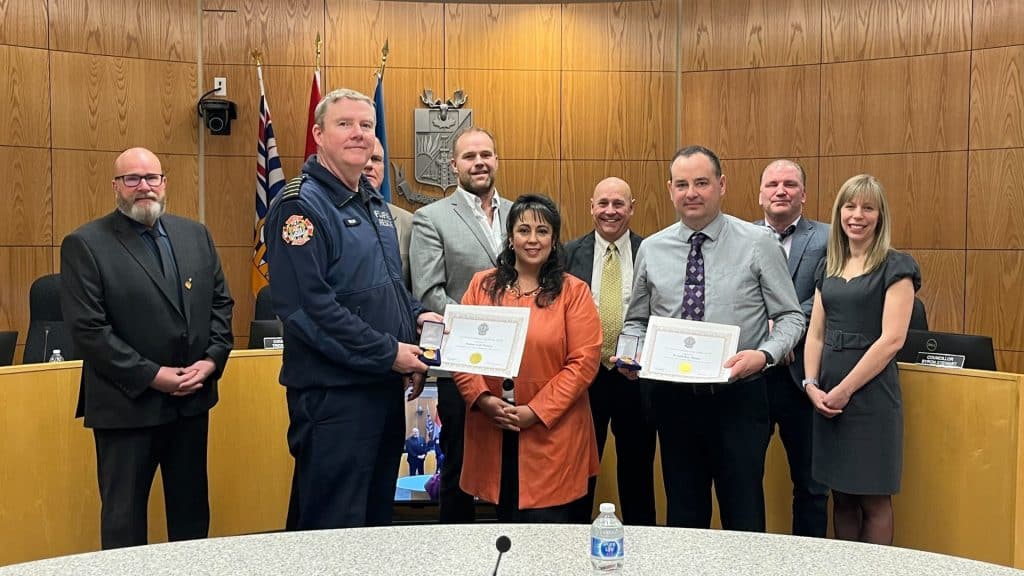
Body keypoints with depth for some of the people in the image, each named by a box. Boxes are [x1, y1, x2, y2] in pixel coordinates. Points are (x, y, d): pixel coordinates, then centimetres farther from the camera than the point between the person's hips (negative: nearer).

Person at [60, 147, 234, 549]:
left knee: (192, 507, 17)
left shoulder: (196, 235, 8)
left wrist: (213, 359, -5)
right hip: (127, 404, -5)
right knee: (123, 515, 9)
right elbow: (88, 329, -14)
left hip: (193, 399, 5)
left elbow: (221, 302, 10)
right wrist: (151, 376, -16)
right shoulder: (85, 244, -8)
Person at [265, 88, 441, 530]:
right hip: (333, 391, -8)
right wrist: (389, 353, -19)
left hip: (386, 386, 9)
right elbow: (309, 307, -23)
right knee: (334, 528, 2)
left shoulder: (374, 204, 14)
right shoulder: (301, 206, -13)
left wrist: (416, 314, 4)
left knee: (378, 517, 19)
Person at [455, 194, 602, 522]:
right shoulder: (482, 285, 8)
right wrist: (482, 398, -11)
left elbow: (584, 360, -6)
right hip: (491, 433, 2)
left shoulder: (573, 291, 0)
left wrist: (536, 411, -13)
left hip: (552, 436, -2)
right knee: (505, 522, 14)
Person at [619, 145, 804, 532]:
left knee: (744, 516, 4)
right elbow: (636, 321, 14)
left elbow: (791, 316, -1)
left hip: (739, 397, -2)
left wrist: (764, 354, -20)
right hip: (673, 398, 3)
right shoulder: (651, 249, 4)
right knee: (683, 515, 15)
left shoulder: (758, 243, -4)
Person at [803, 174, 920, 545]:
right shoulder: (828, 266, 12)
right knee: (841, 496, 13)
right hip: (827, 396, 6)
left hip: (871, 394, -5)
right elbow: (815, 333, 10)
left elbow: (892, 339, -13)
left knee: (873, 500, 3)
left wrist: (845, 390, -14)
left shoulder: (896, 267, -5)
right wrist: (812, 384, -4)